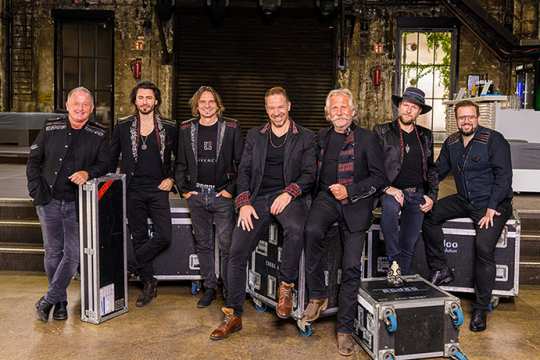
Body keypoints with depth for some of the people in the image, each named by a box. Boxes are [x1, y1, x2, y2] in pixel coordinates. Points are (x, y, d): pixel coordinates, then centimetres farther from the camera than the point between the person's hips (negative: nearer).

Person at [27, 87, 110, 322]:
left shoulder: (99, 134, 1)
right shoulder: (51, 128, 5)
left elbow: (105, 164, 0)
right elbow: (34, 159, 9)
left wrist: (88, 173, -20)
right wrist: (36, 189, 0)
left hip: (77, 204, -1)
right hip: (49, 201, 1)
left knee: (73, 254, -3)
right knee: (52, 252, 8)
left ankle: (48, 300, 12)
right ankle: (61, 302, 23)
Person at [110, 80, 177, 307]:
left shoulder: (169, 128, 2)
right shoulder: (123, 127, 5)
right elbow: (112, 157, 12)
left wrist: (171, 178, 1)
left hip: (158, 189, 0)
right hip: (133, 190, 1)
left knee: (164, 236, -10)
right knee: (139, 237, 7)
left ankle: (133, 265, 12)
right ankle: (148, 284, 19)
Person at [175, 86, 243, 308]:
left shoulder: (231, 128, -1)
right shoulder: (186, 129, 8)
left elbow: (241, 162, -1)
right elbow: (180, 163, 14)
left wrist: (232, 189, -7)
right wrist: (183, 188, 6)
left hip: (223, 194, -3)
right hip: (196, 195, 3)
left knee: (226, 245, -1)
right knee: (202, 244, 10)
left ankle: (229, 290, 12)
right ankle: (209, 287, 22)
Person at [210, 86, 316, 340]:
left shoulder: (305, 137, 10)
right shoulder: (254, 136, 17)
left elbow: (309, 174, 3)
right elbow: (244, 171, 11)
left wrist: (289, 193, -15)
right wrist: (244, 202, -4)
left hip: (289, 196, -2)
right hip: (258, 197, 3)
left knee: (295, 229, -37)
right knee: (236, 252, -11)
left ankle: (286, 287, -15)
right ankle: (233, 316, 1)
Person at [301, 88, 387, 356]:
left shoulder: (367, 138, 1)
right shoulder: (322, 136, 15)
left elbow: (379, 177, -1)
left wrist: (350, 191, -13)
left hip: (355, 202, -2)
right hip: (326, 197, 2)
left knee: (352, 266, -7)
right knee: (312, 230, -31)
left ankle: (345, 328, 8)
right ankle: (317, 295, -12)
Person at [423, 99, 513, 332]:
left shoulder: (494, 140, -10)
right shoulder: (451, 143, 8)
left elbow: (504, 175, -13)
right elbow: (439, 171, 13)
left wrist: (491, 208, -19)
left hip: (493, 203, -6)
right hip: (464, 201, 6)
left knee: (484, 246, -22)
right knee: (428, 214, -11)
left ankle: (481, 309, -8)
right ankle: (440, 269, 3)